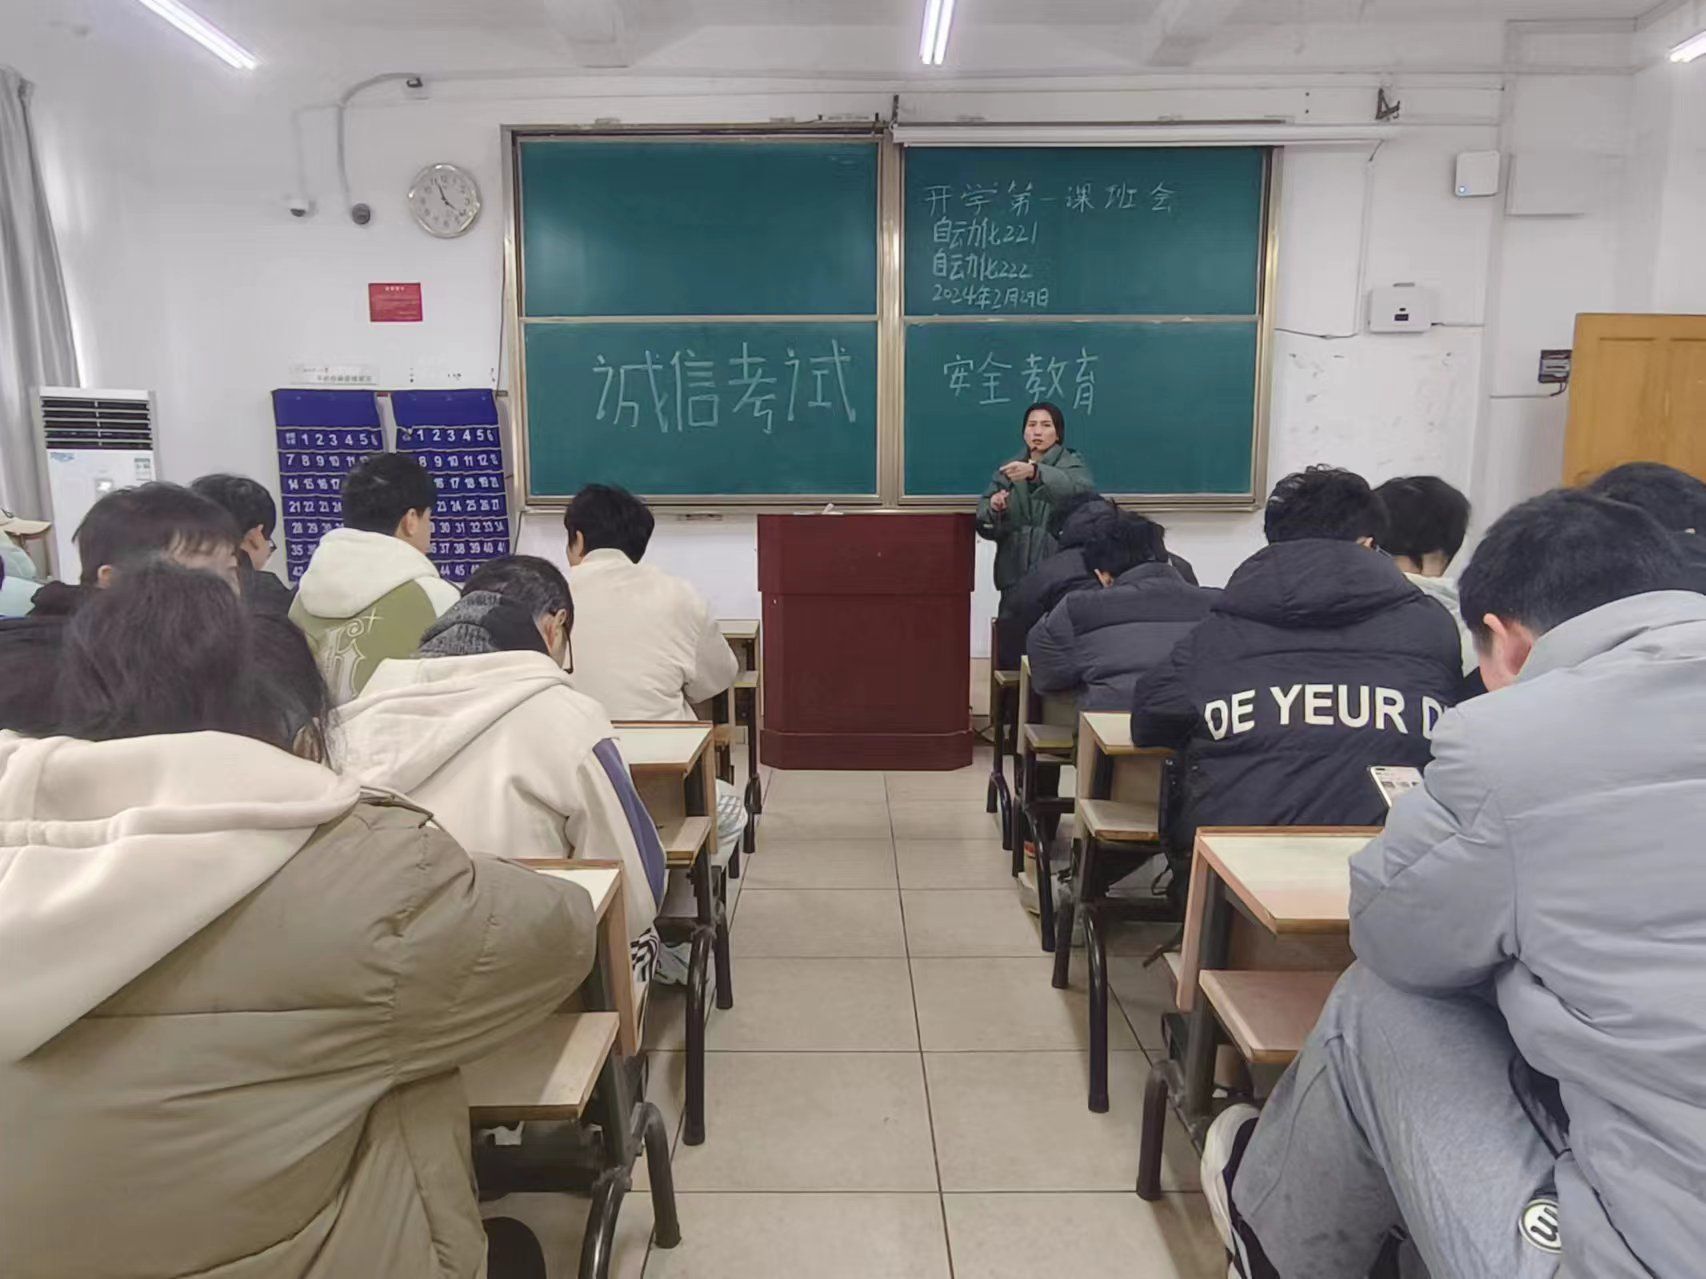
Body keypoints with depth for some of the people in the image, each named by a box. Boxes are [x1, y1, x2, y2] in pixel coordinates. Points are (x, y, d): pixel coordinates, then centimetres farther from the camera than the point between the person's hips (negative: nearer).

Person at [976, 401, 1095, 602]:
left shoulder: (1071, 464, 4)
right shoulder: (1007, 470, 15)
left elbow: (1083, 488, -21)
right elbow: (985, 525, 9)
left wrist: (1035, 472, -36)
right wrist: (993, 509, -15)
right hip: (1014, 572, 3)